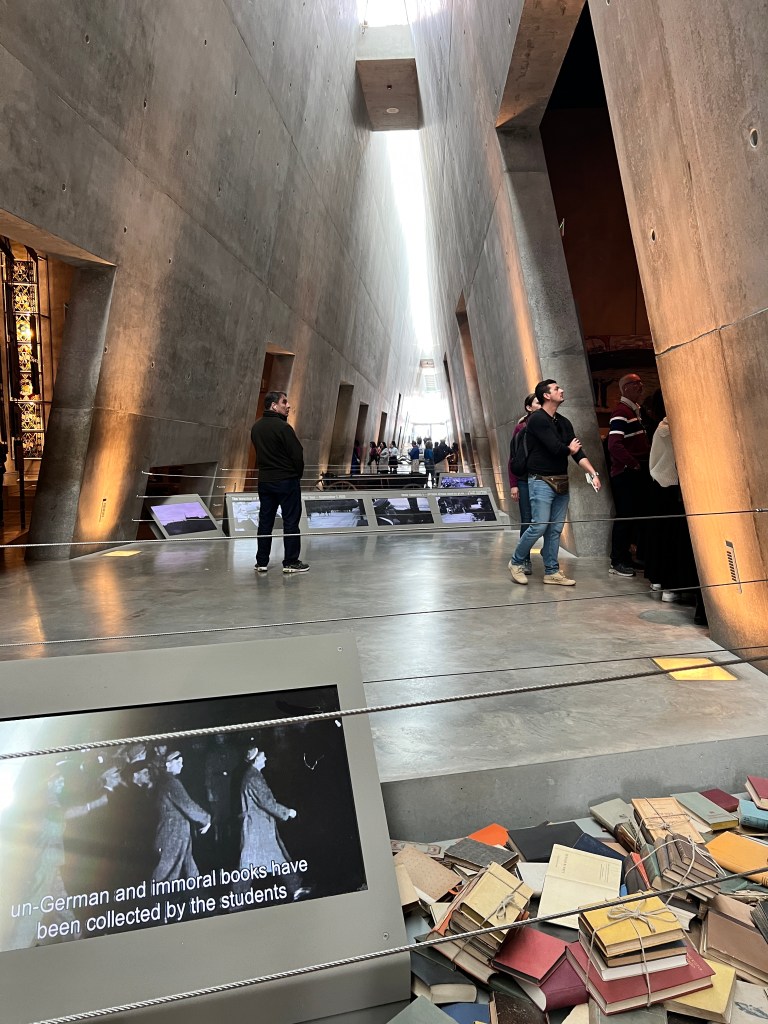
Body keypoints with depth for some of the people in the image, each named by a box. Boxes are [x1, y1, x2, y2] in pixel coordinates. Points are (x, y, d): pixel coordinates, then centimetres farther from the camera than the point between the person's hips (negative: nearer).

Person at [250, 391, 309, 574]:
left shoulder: (256, 427, 8)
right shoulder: (283, 427, -16)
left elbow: (259, 452, 12)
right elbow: (297, 454, -16)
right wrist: (298, 474, 1)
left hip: (264, 481, 7)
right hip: (286, 480, -7)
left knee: (265, 521, 12)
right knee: (290, 521, 2)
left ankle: (262, 562, 17)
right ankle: (291, 562, 6)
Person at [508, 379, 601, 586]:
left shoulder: (563, 422, 13)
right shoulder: (538, 419, -10)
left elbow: (577, 451, 7)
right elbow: (556, 448, -19)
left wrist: (593, 473, -5)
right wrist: (570, 449, 2)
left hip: (561, 483, 7)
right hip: (542, 481, -7)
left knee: (556, 529, 8)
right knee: (539, 526, -9)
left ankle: (552, 571, 15)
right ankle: (516, 562, 10)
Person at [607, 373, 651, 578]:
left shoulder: (634, 410, 18)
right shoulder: (621, 412, -13)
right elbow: (614, 445, -24)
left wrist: (646, 462, 9)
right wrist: (634, 464, -18)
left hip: (638, 474, 9)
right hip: (626, 474, -9)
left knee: (641, 515, 14)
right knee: (625, 517, -4)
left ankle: (642, 556, 25)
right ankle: (618, 563, 5)